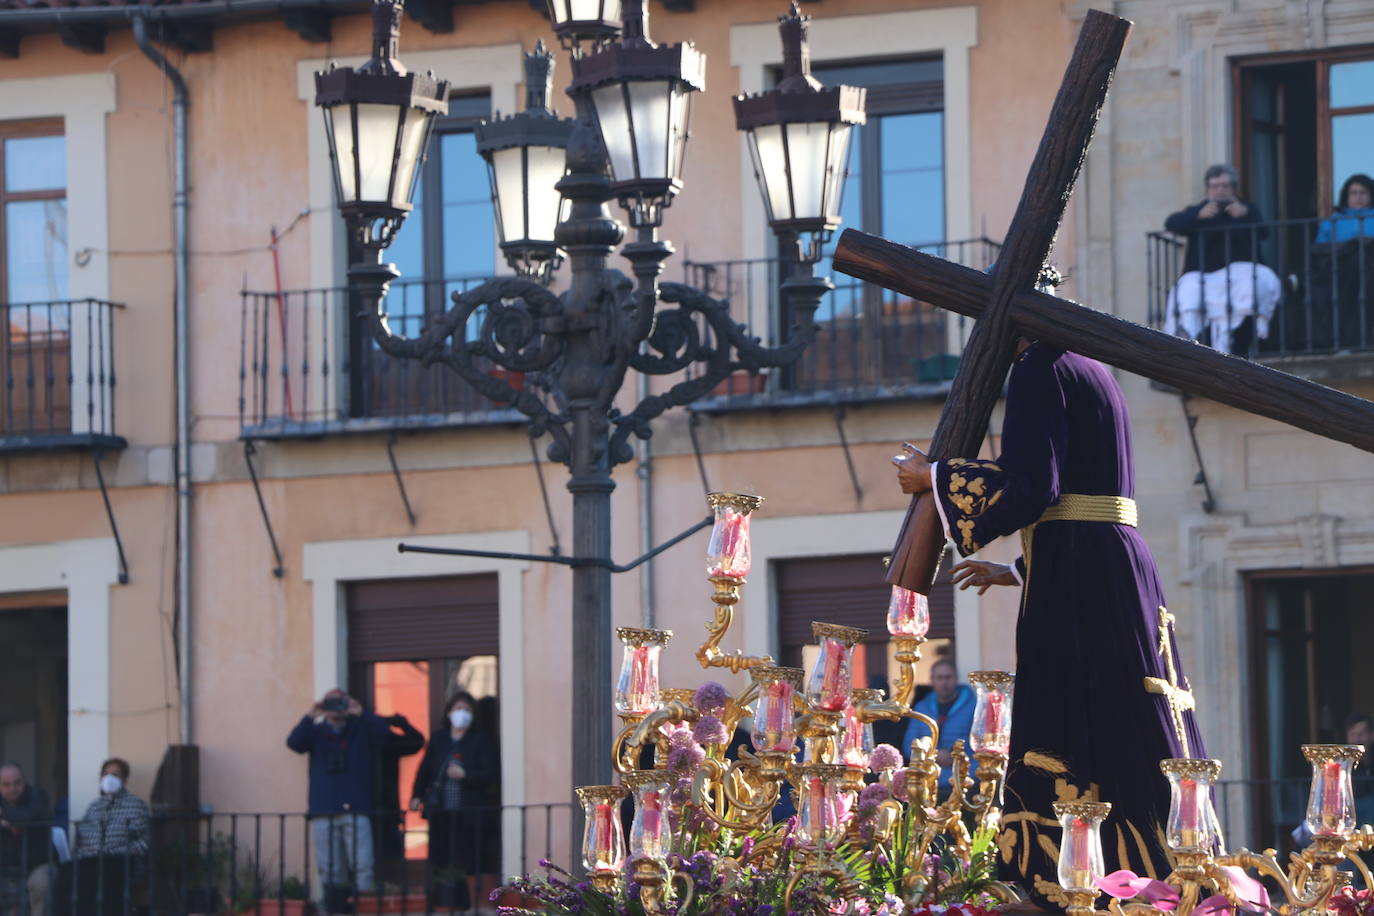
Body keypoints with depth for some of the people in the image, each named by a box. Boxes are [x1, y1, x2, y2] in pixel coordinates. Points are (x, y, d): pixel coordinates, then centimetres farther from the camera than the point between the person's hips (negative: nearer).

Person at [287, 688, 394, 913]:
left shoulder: (361, 730, 13)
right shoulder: (316, 732, 14)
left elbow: (384, 733, -5)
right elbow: (294, 742, -4)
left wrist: (361, 713, -16)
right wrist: (310, 717, -17)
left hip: (356, 810, -1)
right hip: (324, 812, 1)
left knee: (362, 865, -12)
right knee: (330, 871, 0)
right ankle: (334, 910, 4)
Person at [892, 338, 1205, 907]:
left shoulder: (1040, 370, -8)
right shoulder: (1094, 375, 21)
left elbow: (1029, 485, -18)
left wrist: (934, 478, -6)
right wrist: (1015, 572, 32)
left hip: (1076, 589, -9)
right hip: (1124, 572, 9)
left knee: (1070, 748, -10)